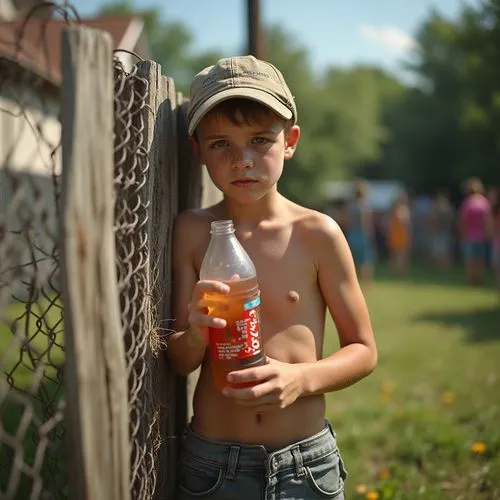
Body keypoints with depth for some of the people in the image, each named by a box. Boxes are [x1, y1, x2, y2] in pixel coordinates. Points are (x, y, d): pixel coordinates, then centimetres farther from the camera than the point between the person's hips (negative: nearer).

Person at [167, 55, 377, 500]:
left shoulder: (317, 233, -9)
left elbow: (363, 350, -1)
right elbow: (180, 362, -2)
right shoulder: (192, 232, -5)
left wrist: (301, 379, -18)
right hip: (210, 463, 1)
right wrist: (195, 336, -23)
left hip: (306, 463, -1)